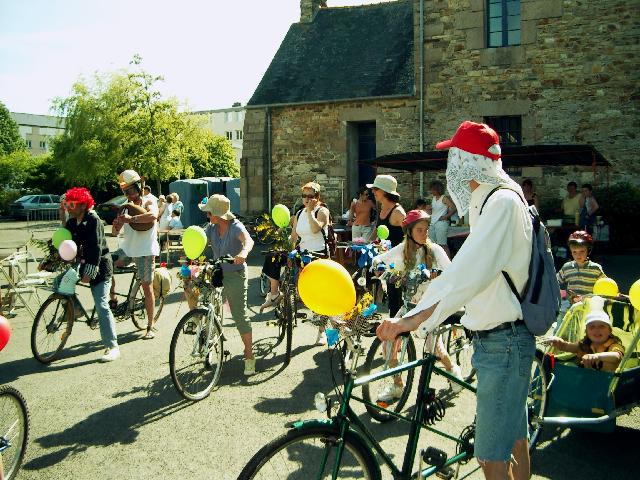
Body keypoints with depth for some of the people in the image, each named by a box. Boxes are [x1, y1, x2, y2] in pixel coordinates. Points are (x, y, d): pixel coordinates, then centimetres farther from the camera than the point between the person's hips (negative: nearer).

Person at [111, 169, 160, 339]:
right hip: (127, 248, 5)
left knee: (147, 287, -1)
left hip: (145, 251, -5)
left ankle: (150, 327, 7)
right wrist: (116, 225, -15)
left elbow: (153, 215, -29)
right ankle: (113, 300, 9)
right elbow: (115, 232, 8)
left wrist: (131, 219, -32)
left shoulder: (148, 202, -4)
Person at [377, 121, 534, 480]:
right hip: (493, 338, 11)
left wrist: (414, 319, -39)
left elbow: (470, 272, -33)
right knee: (513, 435, 23)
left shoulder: (503, 200, -20)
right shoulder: (490, 200, 13)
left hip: (503, 341, -10)